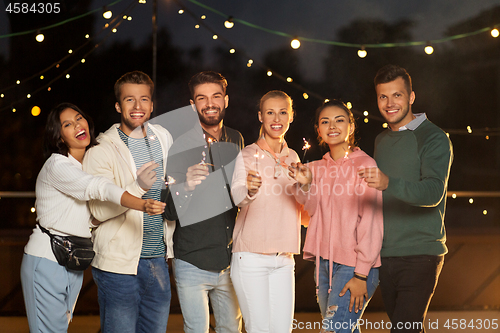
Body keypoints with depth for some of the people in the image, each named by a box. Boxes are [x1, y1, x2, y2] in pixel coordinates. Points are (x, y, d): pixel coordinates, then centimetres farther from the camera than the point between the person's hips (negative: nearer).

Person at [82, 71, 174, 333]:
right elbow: (99, 210, -19)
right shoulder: (101, 152, -9)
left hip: (158, 259, 6)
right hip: (118, 263, -6)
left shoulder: (164, 139, 10)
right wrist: (138, 187, -31)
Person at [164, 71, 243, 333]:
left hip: (230, 262, 4)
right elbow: (170, 212, -12)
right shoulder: (181, 146, -10)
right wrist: (185, 186, -29)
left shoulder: (236, 140, 6)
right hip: (193, 263, -4)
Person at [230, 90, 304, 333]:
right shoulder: (247, 155, -5)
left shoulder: (292, 157, 12)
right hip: (251, 257, -5)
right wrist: (249, 190, -46)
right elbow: (237, 197, -22)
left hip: (283, 259, 5)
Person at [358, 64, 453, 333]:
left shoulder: (433, 138, -7)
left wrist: (388, 183, -39)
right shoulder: (381, 141, 15)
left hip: (420, 255, -7)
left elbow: (434, 192, -24)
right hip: (386, 255, 7)